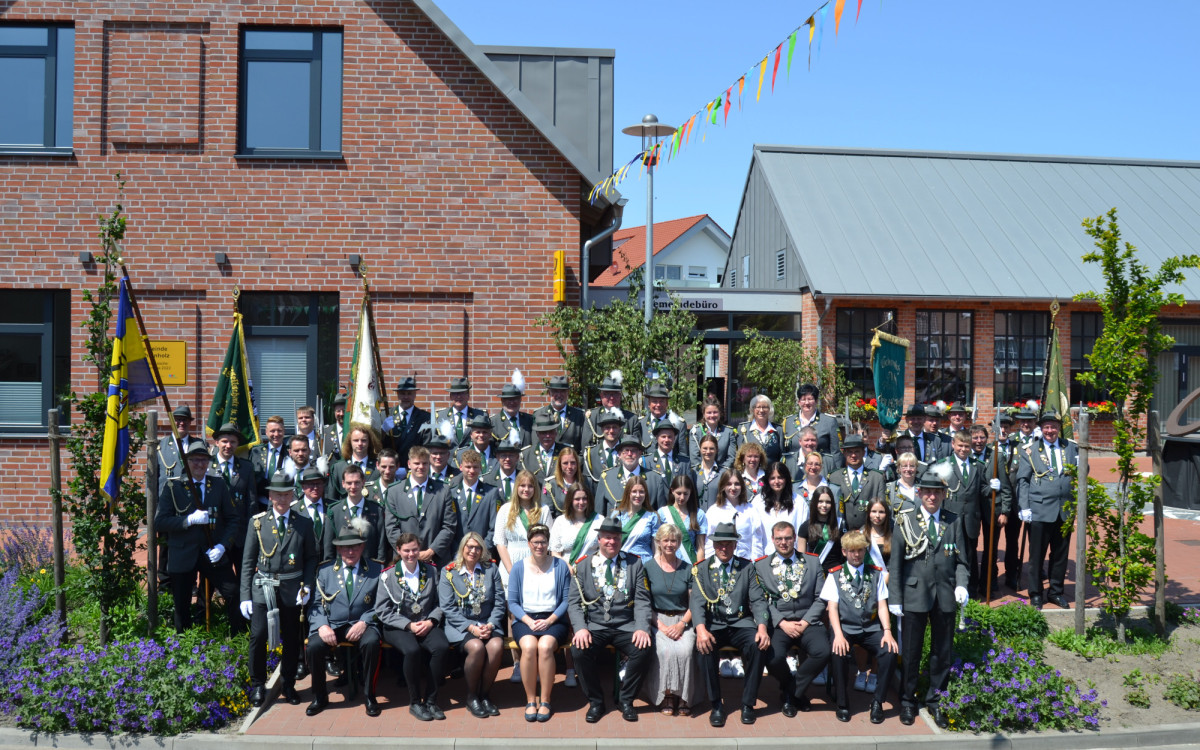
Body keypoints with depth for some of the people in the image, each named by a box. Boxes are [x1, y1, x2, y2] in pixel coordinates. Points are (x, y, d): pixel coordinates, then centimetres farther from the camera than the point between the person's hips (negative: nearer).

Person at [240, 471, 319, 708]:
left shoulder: (304, 524, 5)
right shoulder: (257, 522, 4)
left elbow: (312, 558, 9)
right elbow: (248, 561, 4)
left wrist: (307, 586, -5)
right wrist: (245, 596, -2)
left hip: (291, 589, 1)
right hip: (263, 588, -1)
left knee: (292, 638, 7)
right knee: (258, 636, -8)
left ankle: (289, 685, 24)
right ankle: (258, 685, 11)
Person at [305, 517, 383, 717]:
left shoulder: (376, 570, 6)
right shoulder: (325, 571, 10)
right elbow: (315, 603, 5)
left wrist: (364, 622, -14)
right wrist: (322, 625, -14)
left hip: (362, 624, -1)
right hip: (331, 624, 1)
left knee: (371, 643, -33)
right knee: (314, 646, -28)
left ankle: (369, 695, -11)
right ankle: (319, 697, -4)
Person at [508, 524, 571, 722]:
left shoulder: (560, 566, 6)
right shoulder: (518, 568, 9)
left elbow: (566, 599, 2)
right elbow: (512, 602, 6)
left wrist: (549, 620, -11)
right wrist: (529, 621, -10)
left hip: (552, 620, -1)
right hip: (525, 619, 1)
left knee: (545, 646, -33)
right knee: (529, 646, -33)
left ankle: (545, 701, -19)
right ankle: (530, 700, -17)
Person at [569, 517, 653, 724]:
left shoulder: (634, 563, 8)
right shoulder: (583, 565, 7)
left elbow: (642, 600, 2)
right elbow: (574, 602, 2)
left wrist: (642, 628, -15)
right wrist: (580, 628, -15)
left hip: (625, 626, 0)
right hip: (594, 626, 0)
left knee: (644, 648, -28)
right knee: (579, 650, -29)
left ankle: (626, 699, -3)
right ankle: (595, 702, -5)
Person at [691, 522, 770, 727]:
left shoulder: (747, 567, 10)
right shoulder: (701, 569, 7)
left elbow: (758, 600, 2)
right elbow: (697, 601, -5)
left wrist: (762, 627, -17)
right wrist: (701, 629, -24)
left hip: (740, 623, 1)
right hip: (713, 624, -1)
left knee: (758, 645, -29)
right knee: (706, 648, -32)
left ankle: (748, 703, -13)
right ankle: (716, 704, -14)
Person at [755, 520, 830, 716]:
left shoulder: (812, 562, 12)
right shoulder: (761, 565, 9)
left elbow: (820, 598, 7)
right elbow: (763, 601, 2)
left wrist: (805, 622, -7)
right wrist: (782, 623, -11)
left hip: (807, 622, 1)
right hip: (778, 623, -1)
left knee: (823, 652, -29)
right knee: (773, 657, -30)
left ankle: (791, 692, -2)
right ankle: (794, 691, 6)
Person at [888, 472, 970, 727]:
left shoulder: (953, 522, 7)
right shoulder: (905, 521, 0)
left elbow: (961, 560, 11)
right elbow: (895, 562, -1)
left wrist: (961, 584, -7)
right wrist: (894, 598, -5)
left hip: (945, 596, 2)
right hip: (914, 594, -2)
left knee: (943, 652, 10)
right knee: (910, 651, 6)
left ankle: (936, 700, 27)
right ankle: (907, 701, 22)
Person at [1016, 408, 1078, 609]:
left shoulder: (1070, 448, 11)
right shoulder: (1029, 450, 3)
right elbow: (1022, 480, 1)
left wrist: (1081, 465, -7)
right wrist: (1024, 508, -7)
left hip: (1065, 510, 3)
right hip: (1039, 510, -3)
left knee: (1061, 553, 11)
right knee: (1037, 554, 2)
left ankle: (1055, 592, 25)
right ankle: (1035, 594, 14)